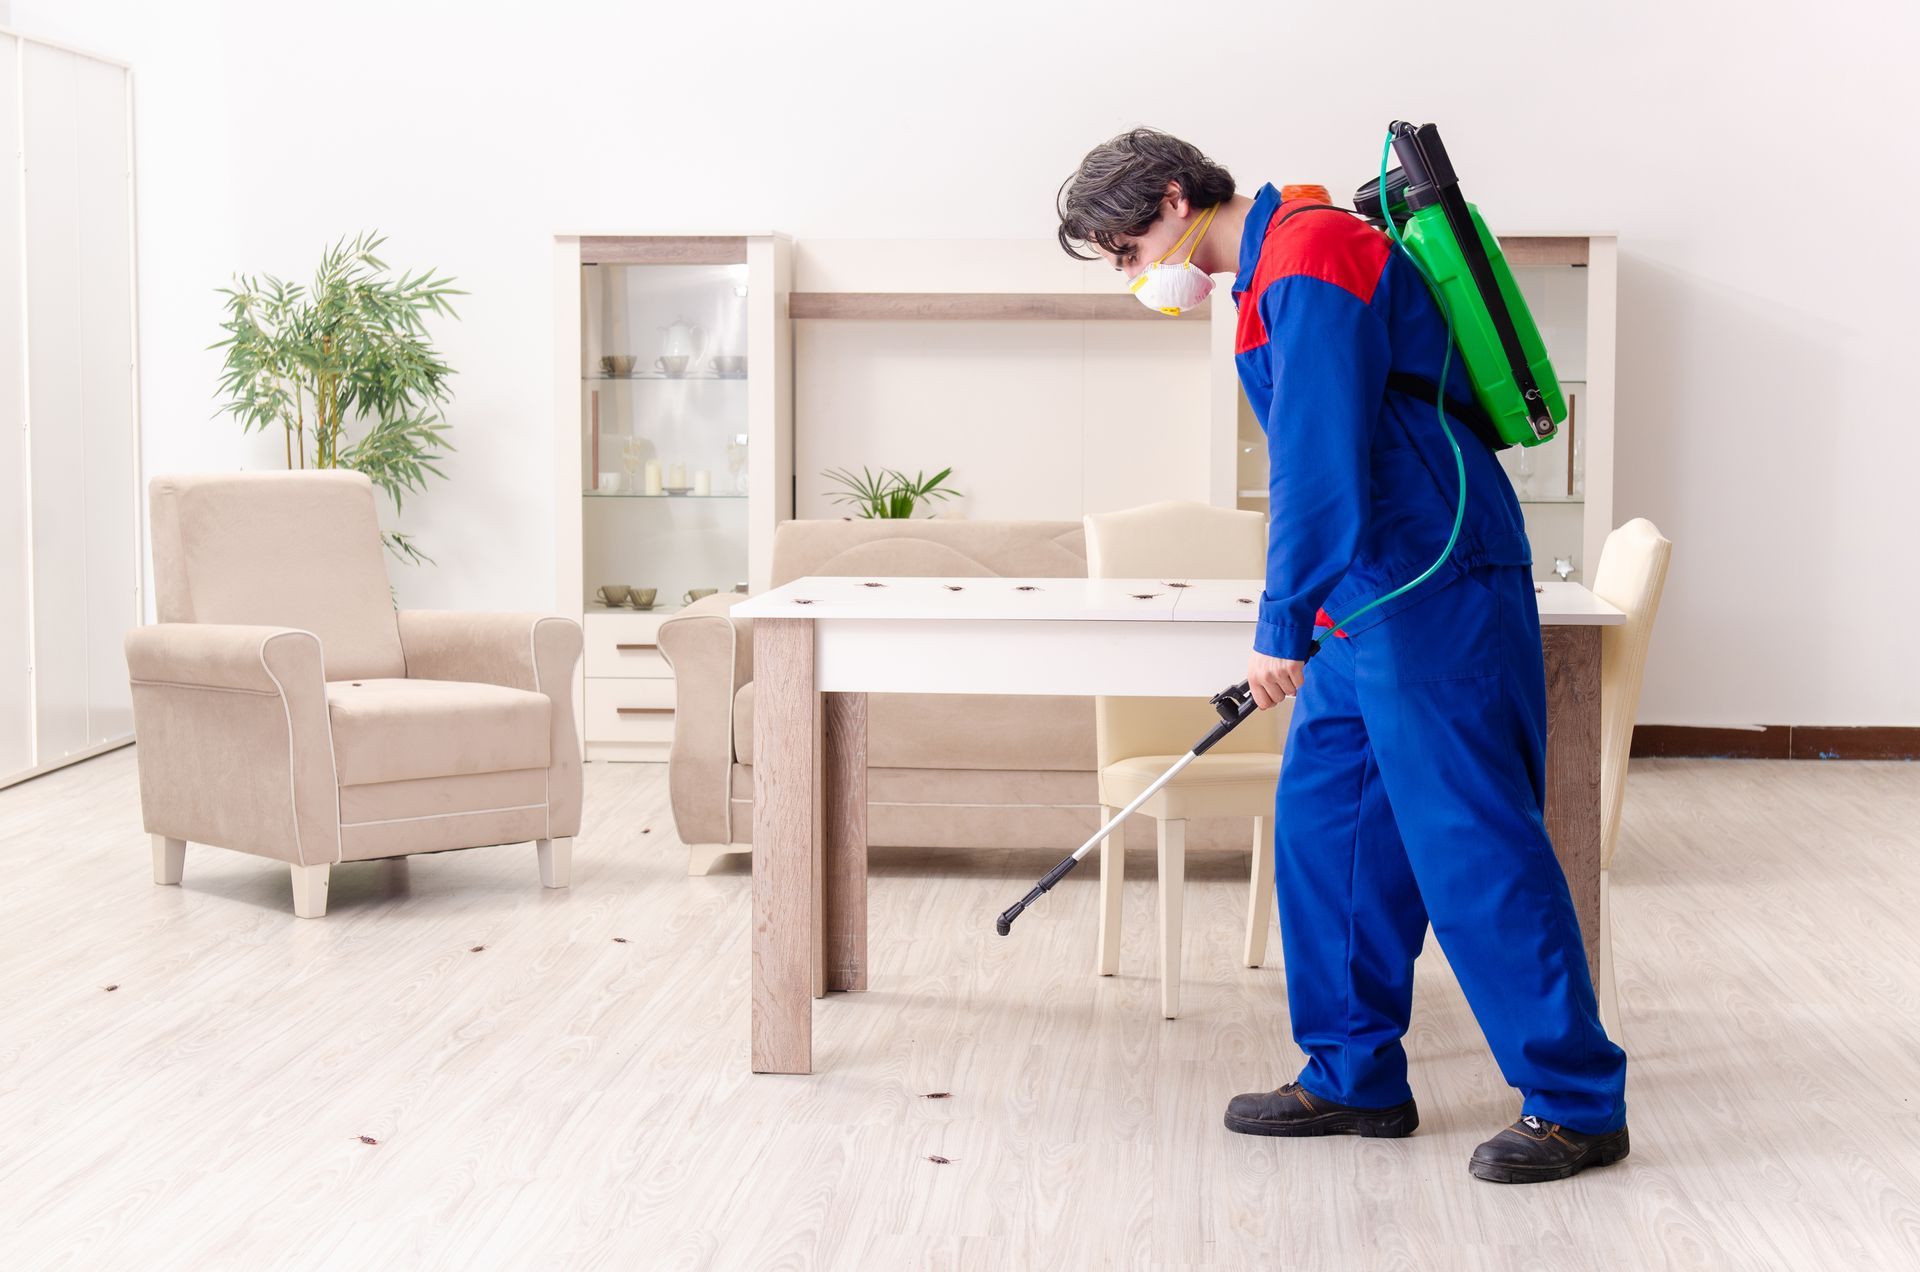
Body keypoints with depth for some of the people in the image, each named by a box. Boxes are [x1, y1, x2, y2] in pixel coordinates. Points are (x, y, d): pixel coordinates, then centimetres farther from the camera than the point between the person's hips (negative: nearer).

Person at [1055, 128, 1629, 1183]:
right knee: (1323, 821, 12)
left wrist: (1282, 626, -21)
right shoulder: (1274, 266, 19)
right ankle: (1355, 1079, 21)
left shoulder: (1310, 257, -14)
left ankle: (1576, 1103, 1)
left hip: (1430, 598, -11)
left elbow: (1320, 460, -22)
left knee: (1473, 839, -7)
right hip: (1369, 601, 11)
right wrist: (1298, 624, 28)